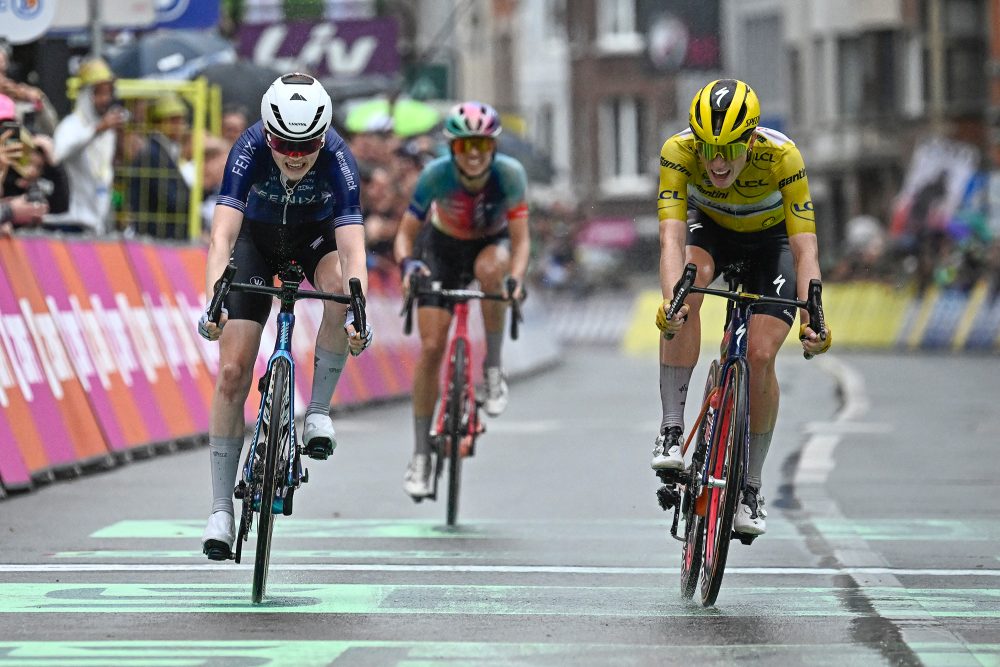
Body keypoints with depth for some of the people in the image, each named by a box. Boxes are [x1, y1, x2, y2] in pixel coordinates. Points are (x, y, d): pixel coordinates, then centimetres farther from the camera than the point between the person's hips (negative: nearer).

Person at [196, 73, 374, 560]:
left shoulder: (337, 158, -34)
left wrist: (357, 313, -57)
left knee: (341, 287, -36)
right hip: (258, 236, 0)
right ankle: (221, 509, -2)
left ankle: (319, 410, -16)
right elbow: (222, 235, -41)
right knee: (232, 372, -10)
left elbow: (352, 249, -41)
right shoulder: (250, 149, -33)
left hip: (316, 234, 0)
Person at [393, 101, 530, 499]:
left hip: (492, 244, 0)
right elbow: (406, 233, -24)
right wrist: (408, 264, -46)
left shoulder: (509, 174, -28)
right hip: (444, 248, 0)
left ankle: (493, 370, -19)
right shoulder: (436, 175, -29)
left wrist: (515, 279, -49)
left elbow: (520, 239, -30)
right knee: (431, 346, -11)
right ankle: (421, 456, -1)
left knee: (490, 269, -38)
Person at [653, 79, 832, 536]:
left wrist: (813, 318, -51)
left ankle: (751, 486, 2)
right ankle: (672, 430, -27)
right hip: (710, 228, 1)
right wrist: (671, 300, -58)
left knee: (760, 356, -16)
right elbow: (672, 237, -40)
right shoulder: (678, 152, -32)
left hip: (772, 237, -1)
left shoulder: (782, 156, -35)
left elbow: (805, 249, -37)